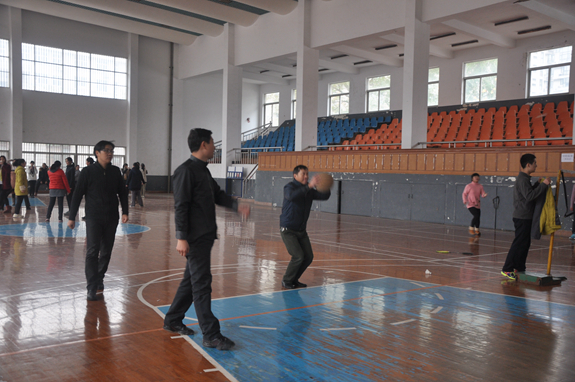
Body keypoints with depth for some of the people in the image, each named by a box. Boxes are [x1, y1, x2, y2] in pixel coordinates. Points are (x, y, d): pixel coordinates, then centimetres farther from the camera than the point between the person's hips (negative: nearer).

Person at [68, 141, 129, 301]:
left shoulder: (115, 171, 6)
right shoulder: (88, 172, -5)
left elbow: (122, 193, 11)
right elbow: (77, 195, -3)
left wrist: (125, 212, 0)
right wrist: (72, 217, -4)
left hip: (111, 218, 4)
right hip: (93, 217, -4)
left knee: (106, 251, 10)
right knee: (92, 251, -10)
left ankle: (99, 279, 28)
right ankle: (92, 288, -9)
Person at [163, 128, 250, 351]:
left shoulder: (203, 170, 16)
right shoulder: (186, 171, -13)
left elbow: (218, 195, 19)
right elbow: (181, 206, -18)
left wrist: (237, 206, 2)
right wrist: (181, 238, -22)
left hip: (206, 236, 10)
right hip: (195, 238, -10)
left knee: (191, 280, 18)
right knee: (201, 284, -6)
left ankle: (173, 321, 32)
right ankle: (211, 336, 0)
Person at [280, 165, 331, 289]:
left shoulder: (309, 190, 7)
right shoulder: (290, 187, -13)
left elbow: (324, 196, -2)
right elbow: (292, 196, -37)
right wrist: (309, 186, -44)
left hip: (301, 230, 7)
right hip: (288, 230, -7)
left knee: (308, 257, 5)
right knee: (298, 256, -15)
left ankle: (294, 280, 23)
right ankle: (286, 281, 6)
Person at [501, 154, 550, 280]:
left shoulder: (524, 178, 16)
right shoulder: (522, 179, -17)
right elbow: (529, 196, -27)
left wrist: (538, 184, 14)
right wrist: (543, 185, -24)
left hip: (525, 217, 10)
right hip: (522, 217, -10)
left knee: (525, 243, 14)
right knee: (519, 244, -7)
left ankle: (519, 268, 21)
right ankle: (507, 269, -4)